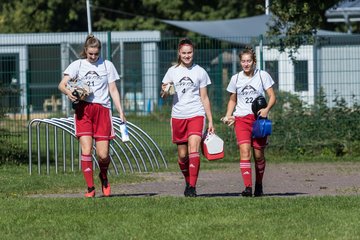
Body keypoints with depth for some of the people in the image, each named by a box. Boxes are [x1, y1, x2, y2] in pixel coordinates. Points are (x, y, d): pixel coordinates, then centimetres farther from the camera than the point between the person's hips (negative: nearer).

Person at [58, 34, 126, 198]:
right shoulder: (77, 65, 10)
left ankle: (104, 177, 27)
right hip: (83, 109, -1)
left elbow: (113, 90, 14)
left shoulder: (107, 65, 14)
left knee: (103, 154, -5)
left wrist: (121, 111, 4)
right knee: (86, 150, -13)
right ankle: (90, 188, -5)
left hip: (102, 109, 1)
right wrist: (68, 92, -24)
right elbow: (62, 84, 0)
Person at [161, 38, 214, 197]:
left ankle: (192, 187, -20)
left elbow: (204, 98, 9)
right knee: (182, 155, 5)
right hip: (178, 116, 2)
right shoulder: (172, 71, 9)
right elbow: (164, 94, 13)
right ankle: (188, 182, 26)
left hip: (196, 114, -2)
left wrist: (210, 121, 6)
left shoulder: (200, 72, 6)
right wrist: (165, 91, -12)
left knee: (193, 149, -18)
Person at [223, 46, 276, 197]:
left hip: (259, 118, -1)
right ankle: (248, 187, -23)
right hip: (241, 118, 1)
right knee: (244, 151, -17)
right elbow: (232, 100, 20)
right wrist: (228, 115, 2)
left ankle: (259, 185, 25)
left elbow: (272, 97, 1)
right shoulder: (236, 79, 9)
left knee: (258, 155, 4)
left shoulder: (263, 76, 2)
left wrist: (267, 109, -19)